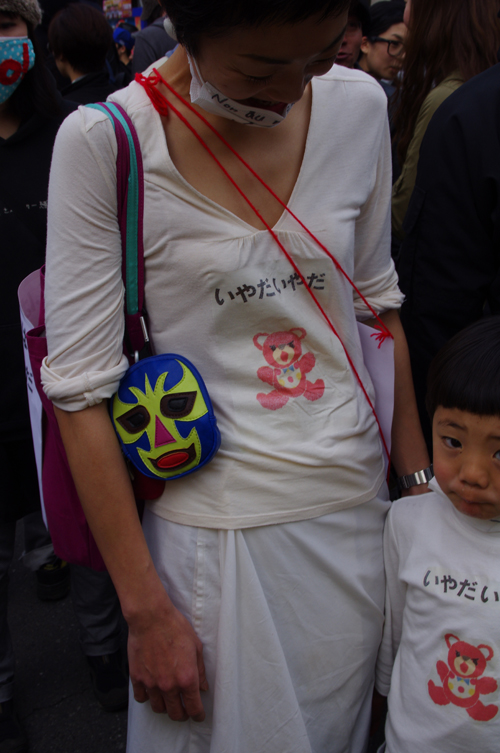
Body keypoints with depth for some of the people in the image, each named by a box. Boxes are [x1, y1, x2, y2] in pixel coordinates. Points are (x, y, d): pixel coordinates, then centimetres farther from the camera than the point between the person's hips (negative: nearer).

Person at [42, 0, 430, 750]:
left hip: (354, 514, 4)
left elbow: (376, 302, 8)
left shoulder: (359, 104, -3)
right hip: (213, 530, -3)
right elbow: (82, 385, -13)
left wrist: (422, 485, 8)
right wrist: (146, 608, -12)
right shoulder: (104, 141, -15)